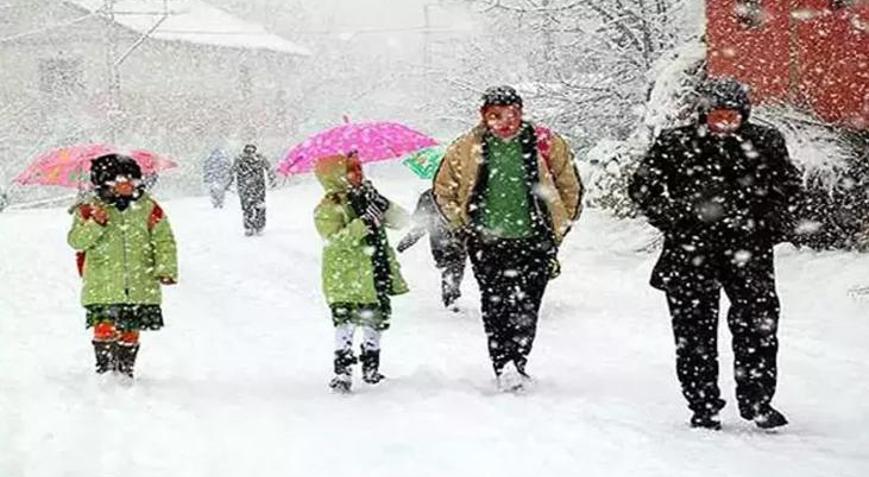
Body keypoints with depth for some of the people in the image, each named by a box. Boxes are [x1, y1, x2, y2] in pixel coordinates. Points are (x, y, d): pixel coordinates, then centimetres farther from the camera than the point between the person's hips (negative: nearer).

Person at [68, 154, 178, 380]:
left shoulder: (149, 209, 5)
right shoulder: (89, 210, 1)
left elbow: (164, 241, 6)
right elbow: (76, 241, -6)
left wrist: (166, 269, -5)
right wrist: (95, 224, -22)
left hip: (140, 286, 2)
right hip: (103, 286, -2)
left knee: (130, 332, 7)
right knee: (105, 328, -11)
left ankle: (125, 370, 21)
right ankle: (105, 369, 2)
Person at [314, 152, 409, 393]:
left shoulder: (367, 199, 12)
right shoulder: (327, 209, -7)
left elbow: (402, 220, 6)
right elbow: (335, 240, -22)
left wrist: (383, 205, -12)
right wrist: (364, 223, -29)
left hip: (376, 278, 6)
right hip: (346, 280, -6)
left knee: (375, 321, 13)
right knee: (346, 323, -13)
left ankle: (371, 369, 27)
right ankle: (342, 371, -10)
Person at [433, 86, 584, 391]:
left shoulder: (547, 145, 1)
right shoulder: (466, 150, 3)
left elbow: (571, 189, 12)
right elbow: (443, 191, 16)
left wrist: (558, 231, 10)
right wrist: (464, 225, 8)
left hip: (533, 242, -1)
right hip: (487, 244, 1)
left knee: (525, 307, -10)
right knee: (495, 309, -4)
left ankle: (516, 364, -9)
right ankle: (503, 368, -1)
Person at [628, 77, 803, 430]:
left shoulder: (766, 144, 5)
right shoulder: (675, 145, 1)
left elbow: (789, 188, 15)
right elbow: (642, 187, 6)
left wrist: (773, 228, 2)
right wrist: (674, 221, -3)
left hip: (748, 247, 1)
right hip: (691, 251, 0)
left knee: (758, 327, -5)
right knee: (694, 331, 2)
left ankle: (757, 401, 7)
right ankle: (703, 406, 11)